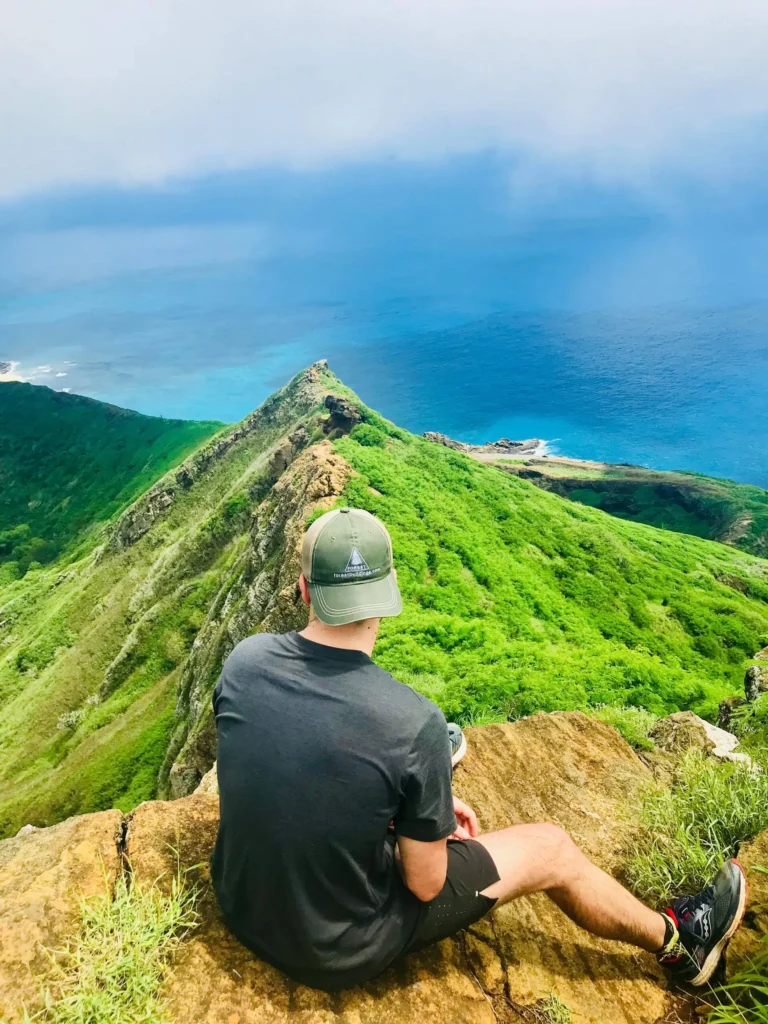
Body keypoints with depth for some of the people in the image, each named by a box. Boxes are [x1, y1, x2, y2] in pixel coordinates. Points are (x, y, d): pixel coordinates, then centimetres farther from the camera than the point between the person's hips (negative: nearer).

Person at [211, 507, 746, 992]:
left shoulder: (244, 660, -17)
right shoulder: (412, 720, -32)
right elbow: (425, 885, -19)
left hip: (240, 905, 5)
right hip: (341, 952, -4)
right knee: (550, 848, 9)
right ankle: (677, 941, 37)